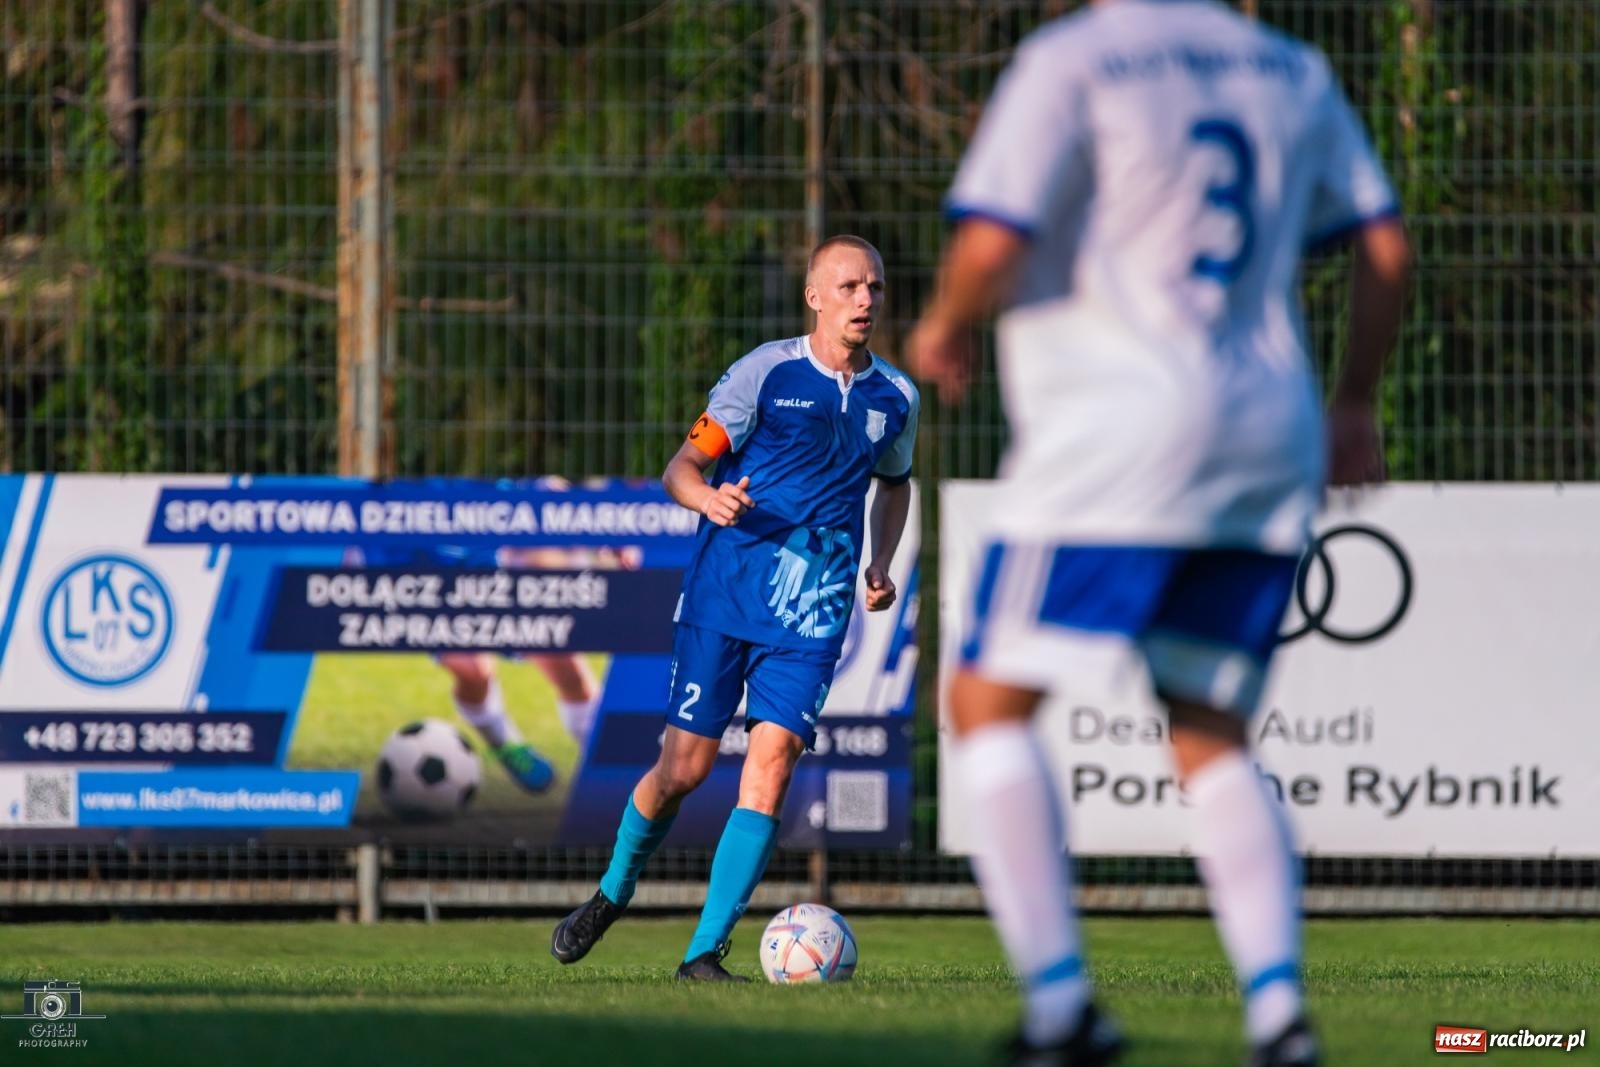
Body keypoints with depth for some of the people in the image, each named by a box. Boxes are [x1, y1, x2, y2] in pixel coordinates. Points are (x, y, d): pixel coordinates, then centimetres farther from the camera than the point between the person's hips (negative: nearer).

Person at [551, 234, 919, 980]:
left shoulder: (895, 398, 9)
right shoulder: (766, 372, -3)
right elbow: (682, 467, -3)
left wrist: (881, 565, 12)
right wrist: (710, 498, -27)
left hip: (811, 612, 2)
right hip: (725, 590, -2)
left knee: (770, 767, -13)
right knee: (684, 768, -1)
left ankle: (705, 951, -9)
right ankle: (612, 895, 27)